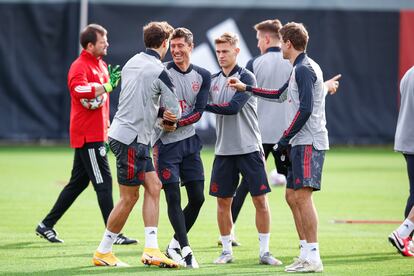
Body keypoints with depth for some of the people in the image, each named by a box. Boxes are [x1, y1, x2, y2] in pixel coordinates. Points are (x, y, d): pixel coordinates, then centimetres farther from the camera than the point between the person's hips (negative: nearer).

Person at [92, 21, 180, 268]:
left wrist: (160, 113, 4)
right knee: (129, 197, 0)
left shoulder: (132, 63, 11)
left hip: (123, 133, 9)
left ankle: (151, 249, 2)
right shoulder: (158, 71, -14)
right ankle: (103, 252, 9)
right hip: (132, 138, -9)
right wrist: (168, 115, 14)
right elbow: (175, 111, -9)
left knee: (153, 187, 8)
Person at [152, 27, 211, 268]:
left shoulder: (202, 76, 5)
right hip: (165, 143, -4)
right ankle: (185, 249, -4)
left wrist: (176, 123, -18)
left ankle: (175, 245, 19)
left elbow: (199, 112, -3)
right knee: (173, 198, -8)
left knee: (198, 198, 4)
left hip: (189, 142, 4)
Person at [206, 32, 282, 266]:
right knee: (223, 201, 5)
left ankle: (264, 251, 4)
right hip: (224, 150, 5)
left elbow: (233, 107, -18)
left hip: (249, 148, -5)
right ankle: (227, 251, 16)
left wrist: (204, 106, -14)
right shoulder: (214, 80, 9)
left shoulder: (246, 77, -8)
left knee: (260, 200, -4)